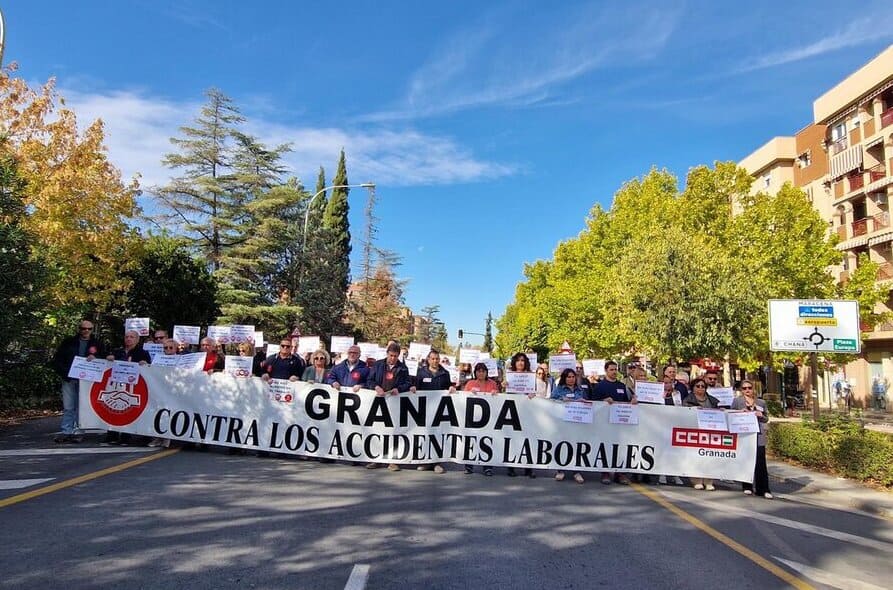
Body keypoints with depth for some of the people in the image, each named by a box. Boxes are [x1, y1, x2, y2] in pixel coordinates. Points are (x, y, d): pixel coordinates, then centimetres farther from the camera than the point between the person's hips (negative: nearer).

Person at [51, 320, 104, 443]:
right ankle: (65, 432, 7)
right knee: (68, 407, 2)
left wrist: (95, 357, -14)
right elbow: (57, 359, 9)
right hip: (69, 379, 0)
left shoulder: (96, 344, 9)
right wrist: (63, 372, -4)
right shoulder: (68, 342, 9)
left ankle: (76, 432, 7)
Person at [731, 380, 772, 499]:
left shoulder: (761, 403, 15)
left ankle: (763, 489, -3)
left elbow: (766, 419, 16)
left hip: (759, 436, 1)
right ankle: (747, 487, 14)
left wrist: (761, 415, -4)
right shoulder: (736, 401, 9)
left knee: (760, 462, -6)